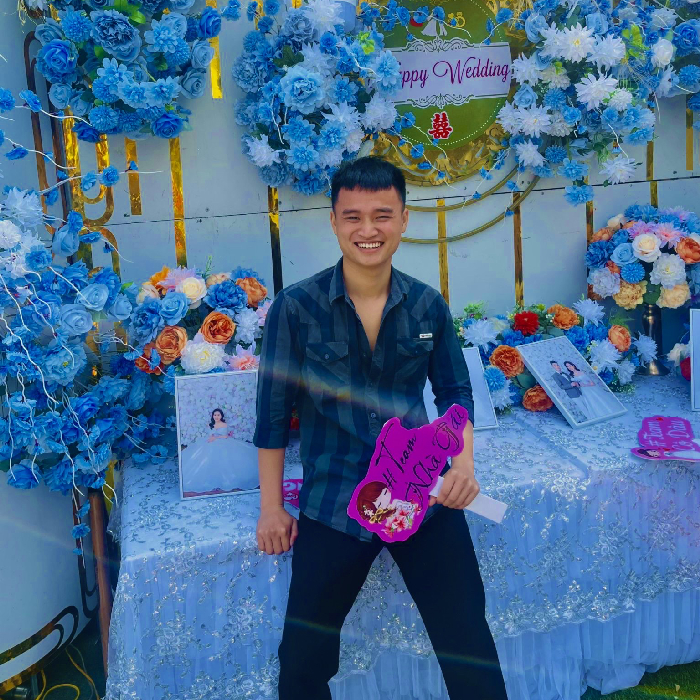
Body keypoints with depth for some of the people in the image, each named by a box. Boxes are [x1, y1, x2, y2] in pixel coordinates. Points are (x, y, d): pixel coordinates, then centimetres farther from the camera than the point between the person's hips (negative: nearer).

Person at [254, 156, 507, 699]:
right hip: (332, 503, -1)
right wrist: (271, 507, 2)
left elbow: (454, 389, 11)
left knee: (470, 649, 7)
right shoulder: (295, 309, -9)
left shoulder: (428, 305, -1)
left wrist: (464, 460, -6)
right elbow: (273, 410, -2)